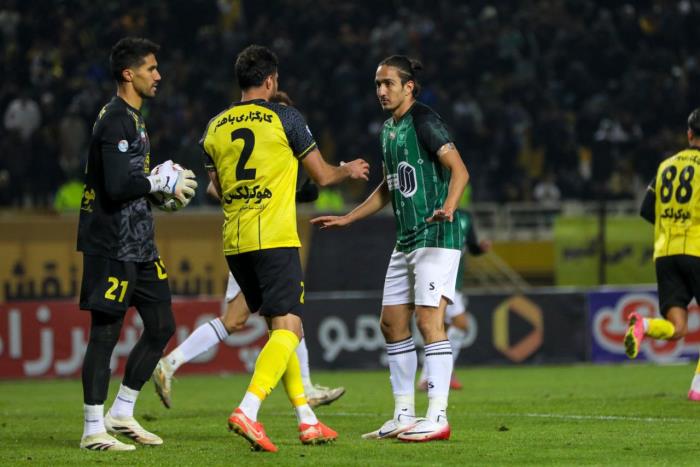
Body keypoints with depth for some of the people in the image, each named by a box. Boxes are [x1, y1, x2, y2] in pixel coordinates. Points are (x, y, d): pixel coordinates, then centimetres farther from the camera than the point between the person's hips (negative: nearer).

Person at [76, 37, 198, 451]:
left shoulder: (133, 119, 17)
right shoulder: (115, 122, -15)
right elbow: (117, 185, -25)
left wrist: (164, 181, 8)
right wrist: (161, 182, -13)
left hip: (139, 245, 10)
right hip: (112, 246, -10)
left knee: (162, 326, 11)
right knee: (106, 333, -5)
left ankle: (121, 414, 20)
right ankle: (94, 430, 0)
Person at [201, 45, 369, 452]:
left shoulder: (216, 127, 11)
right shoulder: (284, 118, -4)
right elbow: (322, 176, 3)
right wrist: (348, 171, 25)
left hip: (235, 243, 6)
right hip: (275, 239, -6)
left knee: (279, 328, 15)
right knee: (288, 328, -7)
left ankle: (307, 420, 17)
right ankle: (248, 411, -26)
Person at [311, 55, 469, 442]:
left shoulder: (424, 121, -10)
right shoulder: (388, 129, 17)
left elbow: (459, 170, -19)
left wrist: (447, 207, -36)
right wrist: (346, 219, 28)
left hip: (436, 237, -10)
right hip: (406, 240, 10)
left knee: (429, 321, -14)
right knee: (392, 324, 9)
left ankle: (437, 418, -15)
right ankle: (404, 416, 16)